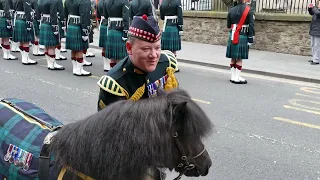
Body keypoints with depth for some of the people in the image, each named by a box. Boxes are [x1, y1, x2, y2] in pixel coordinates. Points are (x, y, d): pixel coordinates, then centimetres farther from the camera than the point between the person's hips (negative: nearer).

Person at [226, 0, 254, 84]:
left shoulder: (231, 10, 7)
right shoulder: (249, 10, -7)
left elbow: (228, 25, 14)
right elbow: (251, 26, -11)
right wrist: (251, 38, -8)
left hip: (232, 36, 5)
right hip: (242, 37, -5)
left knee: (233, 58, 11)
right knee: (239, 58, 1)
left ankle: (233, 77, 17)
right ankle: (237, 78, 6)